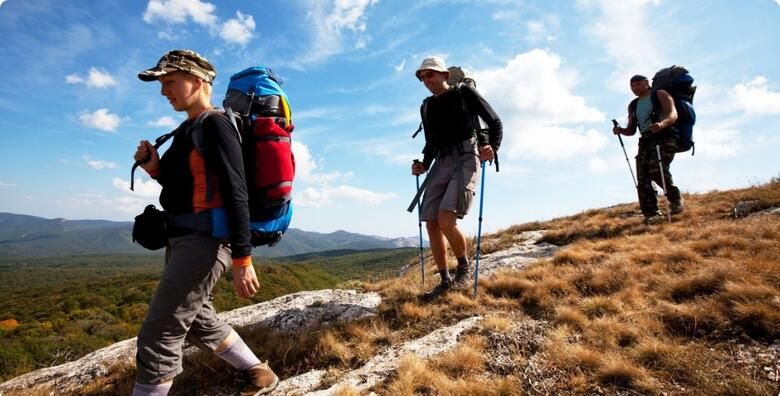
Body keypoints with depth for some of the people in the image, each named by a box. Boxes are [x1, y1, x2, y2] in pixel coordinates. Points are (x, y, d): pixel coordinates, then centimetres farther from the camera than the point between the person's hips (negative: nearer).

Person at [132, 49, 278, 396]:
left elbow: (235, 194, -20)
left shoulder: (215, 125, -13)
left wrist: (242, 259, -24)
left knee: (158, 336, -6)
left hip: (205, 241, -11)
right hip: (184, 239, 11)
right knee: (200, 323, 21)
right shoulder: (188, 129, 16)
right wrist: (156, 169, 3)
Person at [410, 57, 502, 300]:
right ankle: (445, 281, 9)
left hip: (466, 158, -6)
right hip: (441, 163, 6)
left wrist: (492, 147, -13)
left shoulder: (464, 93, 6)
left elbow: (494, 122, 5)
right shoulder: (426, 107, 21)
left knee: (446, 220, -23)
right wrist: (424, 165, 9)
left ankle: (464, 268, 2)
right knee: (432, 224, -3)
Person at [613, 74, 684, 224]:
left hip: (665, 138, -6)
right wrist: (621, 130, 1)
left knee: (656, 169, -27)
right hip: (645, 142, 6)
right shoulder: (633, 106, 21)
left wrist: (662, 124, -33)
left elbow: (673, 114, -10)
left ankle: (676, 199, -5)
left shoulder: (660, 95, 5)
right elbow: (631, 130, 24)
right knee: (642, 179, -7)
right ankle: (652, 214, -3)